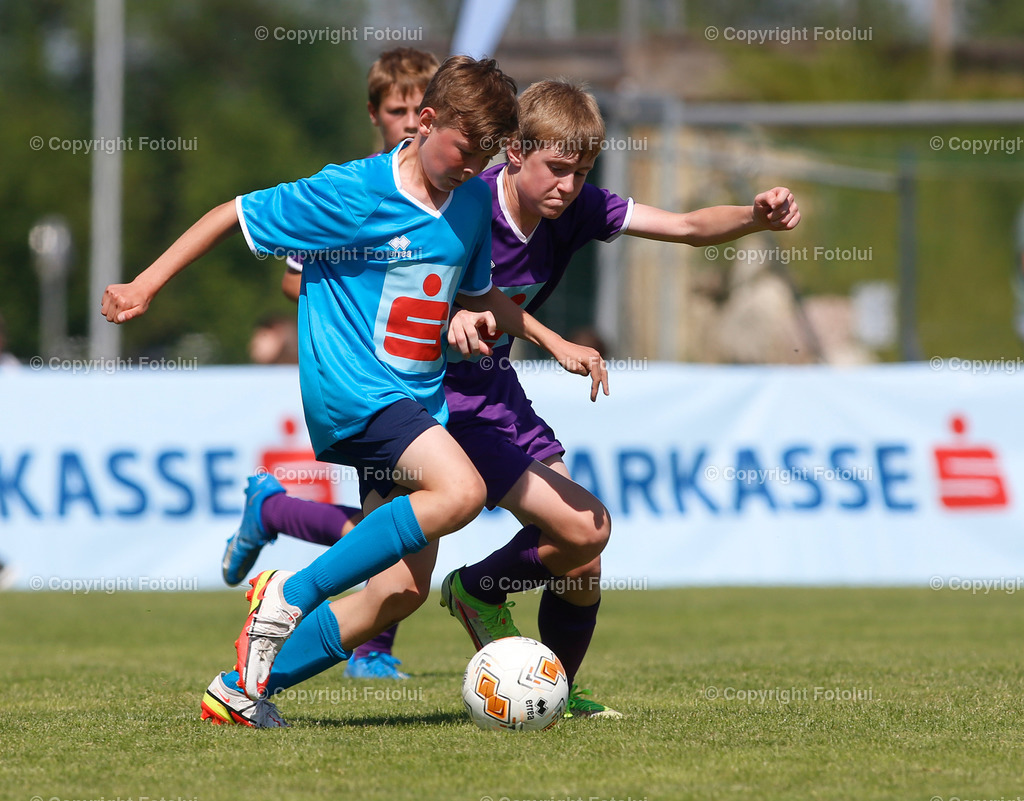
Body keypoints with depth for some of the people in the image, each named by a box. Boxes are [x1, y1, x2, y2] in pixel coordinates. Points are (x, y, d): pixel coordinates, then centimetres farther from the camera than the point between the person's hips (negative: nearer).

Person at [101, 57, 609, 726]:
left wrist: (557, 344, 16)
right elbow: (234, 216, -4)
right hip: (351, 389, -7)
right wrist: (144, 288, -4)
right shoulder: (350, 194, -12)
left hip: (417, 405, 8)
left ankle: (241, 688, 11)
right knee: (460, 492, -31)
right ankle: (290, 597, -21)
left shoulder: (472, 203, 9)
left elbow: (480, 295, 27)